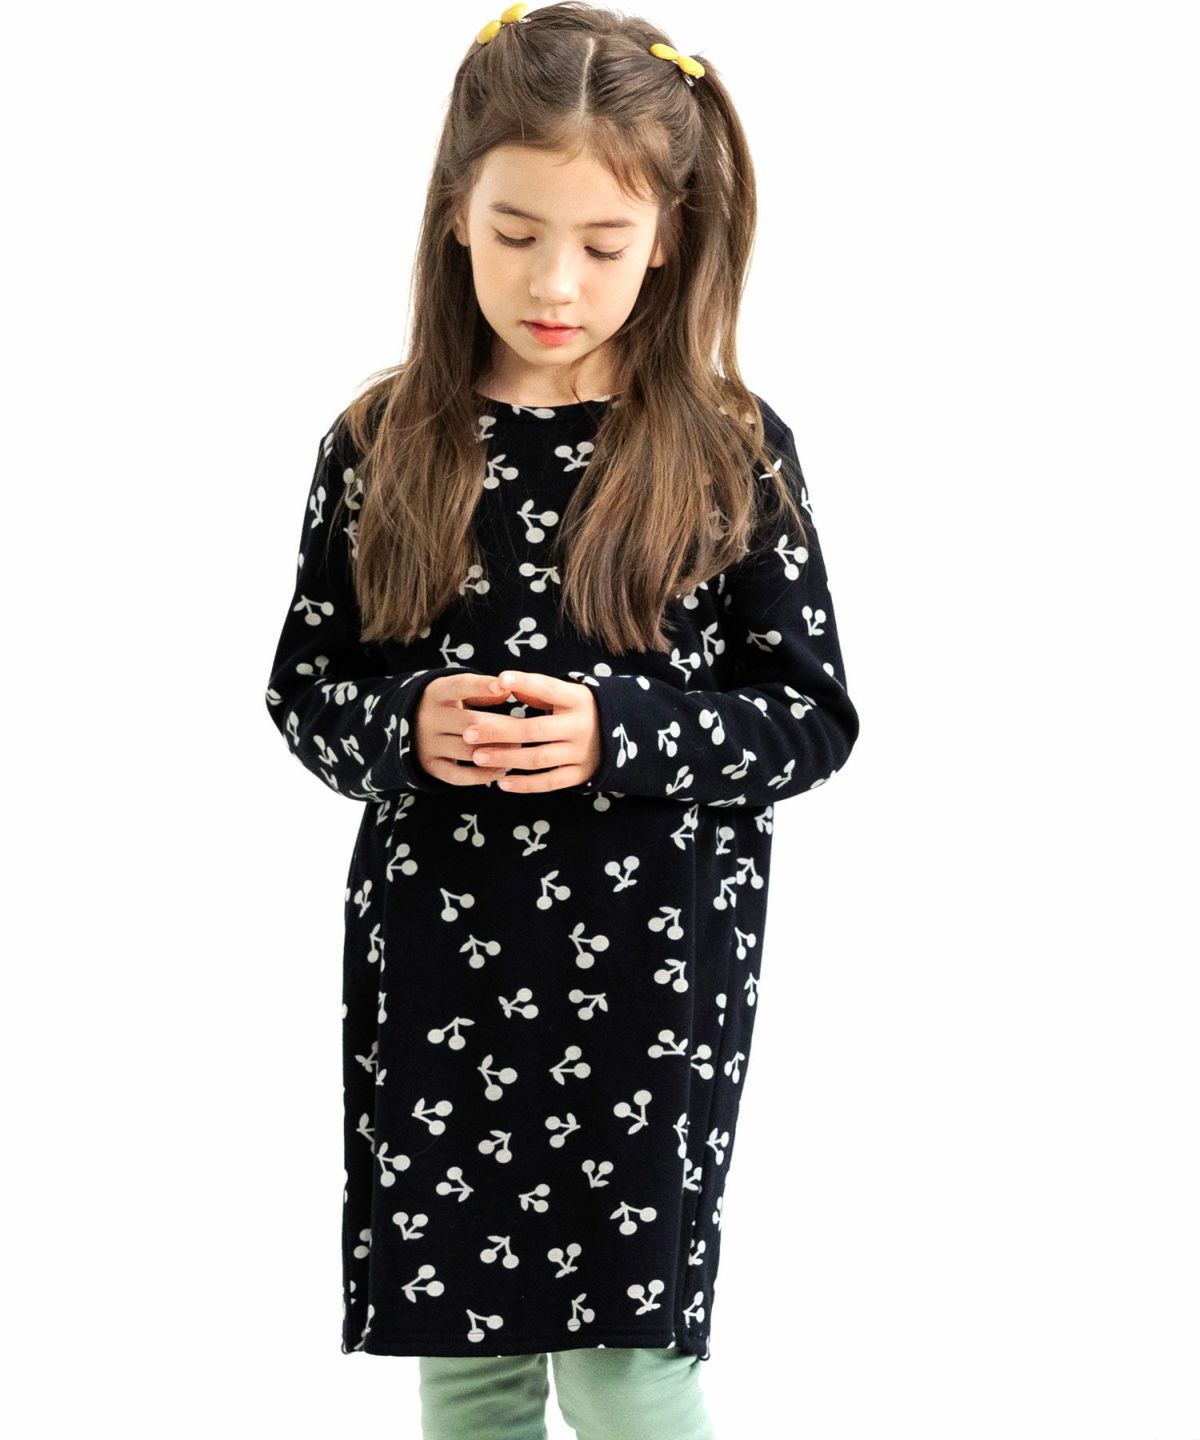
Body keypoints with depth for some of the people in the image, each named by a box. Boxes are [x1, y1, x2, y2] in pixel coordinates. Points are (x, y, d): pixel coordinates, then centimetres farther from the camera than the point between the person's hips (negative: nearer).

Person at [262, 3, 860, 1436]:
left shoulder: (734, 455, -4)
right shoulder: (379, 447, 2)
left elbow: (811, 715, -2)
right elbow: (303, 685, 7)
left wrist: (618, 735, -18)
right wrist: (404, 726, -14)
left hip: (652, 966, -2)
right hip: (431, 958, 3)